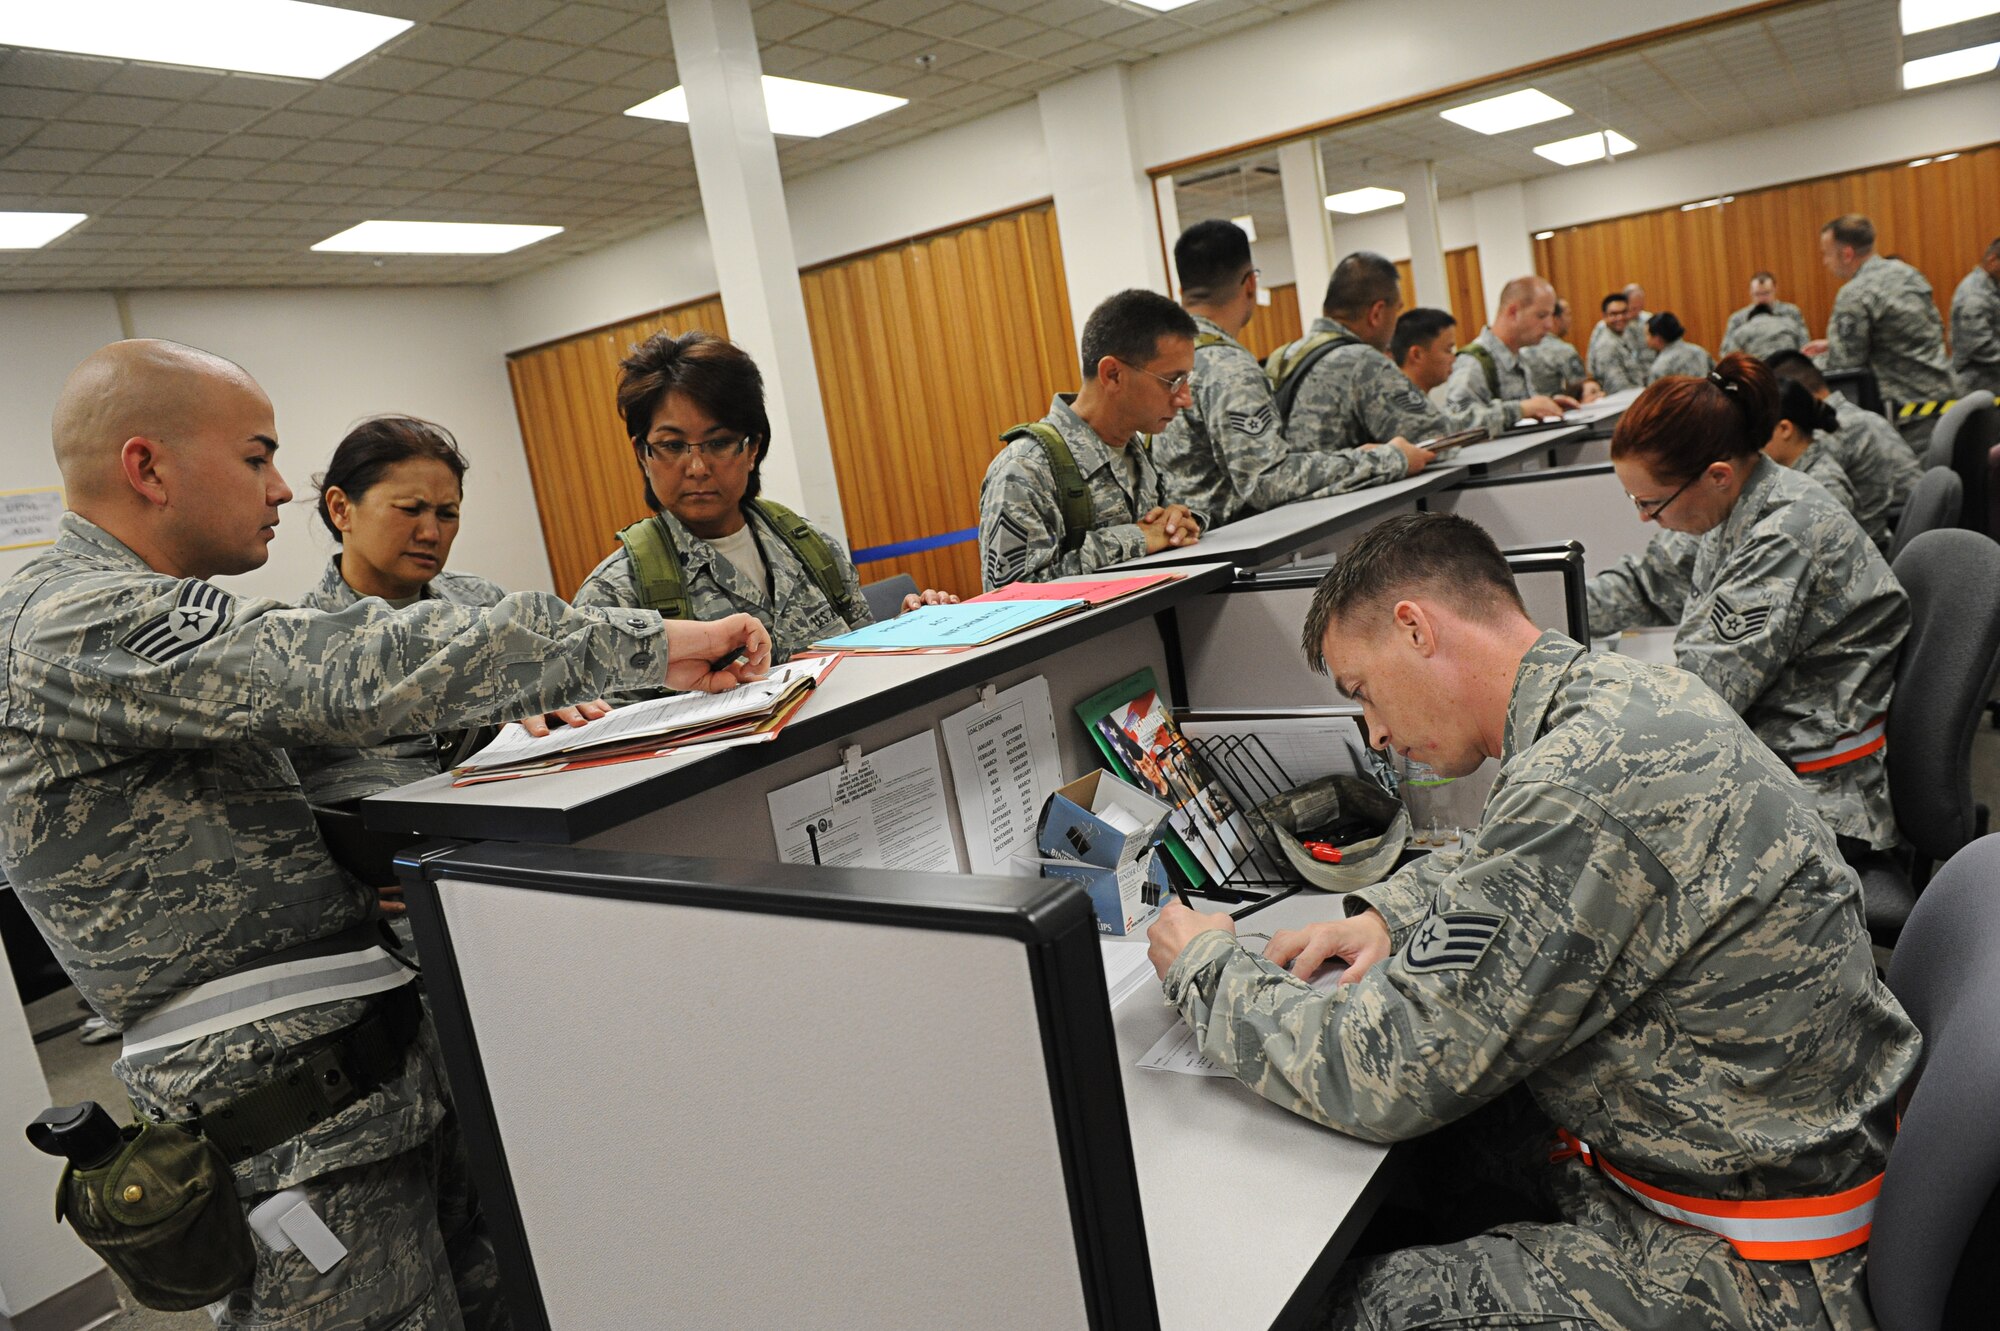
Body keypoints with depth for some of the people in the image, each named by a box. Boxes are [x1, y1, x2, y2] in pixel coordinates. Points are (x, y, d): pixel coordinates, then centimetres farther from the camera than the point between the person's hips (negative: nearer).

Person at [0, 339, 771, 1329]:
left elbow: (291, 695, 23)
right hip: (291, 1112, -10)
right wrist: (646, 645, -26)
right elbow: (351, 672, -30)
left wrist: (503, 701, 8)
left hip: (358, 1056, 10)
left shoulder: (120, 605, 16)